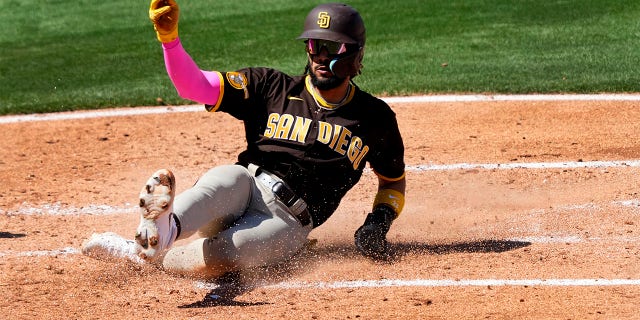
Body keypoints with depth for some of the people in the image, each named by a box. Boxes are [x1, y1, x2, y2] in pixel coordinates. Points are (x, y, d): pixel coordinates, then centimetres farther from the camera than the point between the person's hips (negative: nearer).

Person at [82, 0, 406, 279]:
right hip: (243, 188, 0)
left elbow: (393, 178, 25)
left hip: (287, 222, 0)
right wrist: (168, 37, -17)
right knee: (228, 177, -41)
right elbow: (194, 85, 1)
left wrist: (378, 222, 5)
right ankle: (164, 229, -69)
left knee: (212, 259, -36)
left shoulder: (375, 117, 12)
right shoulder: (272, 87, 10)